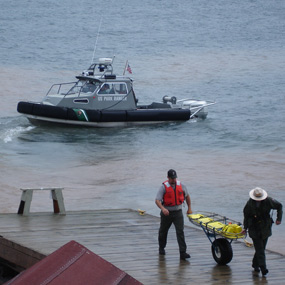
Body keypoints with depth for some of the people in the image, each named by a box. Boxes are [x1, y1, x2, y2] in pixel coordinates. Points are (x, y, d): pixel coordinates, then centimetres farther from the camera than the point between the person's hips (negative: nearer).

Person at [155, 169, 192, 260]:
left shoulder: (181, 186, 0)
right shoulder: (164, 187, -12)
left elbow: (187, 196, 18)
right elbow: (157, 200, -20)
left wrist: (189, 208, 16)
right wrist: (163, 209, -38)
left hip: (178, 212, 1)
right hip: (166, 212, -1)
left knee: (180, 232, -10)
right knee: (163, 231, 15)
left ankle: (183, 252, -13)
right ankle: (161, 248, 40)